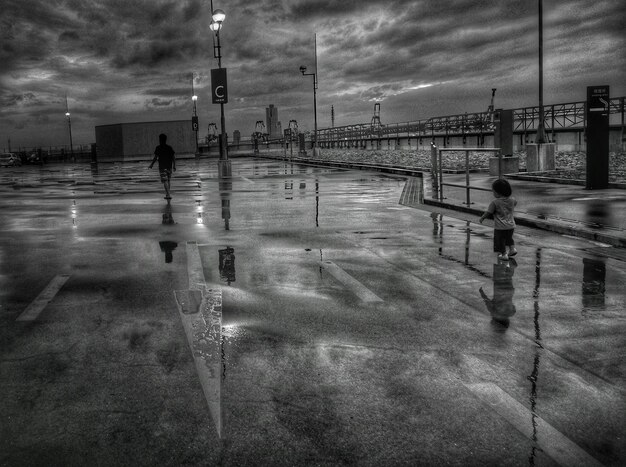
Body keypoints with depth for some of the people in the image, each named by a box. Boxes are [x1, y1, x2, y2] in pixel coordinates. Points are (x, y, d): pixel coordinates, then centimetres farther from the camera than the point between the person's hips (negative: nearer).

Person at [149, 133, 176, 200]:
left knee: (165, 181, -8)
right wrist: (174, 165, 9)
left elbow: (155, 158, -7)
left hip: (162, 167, -4)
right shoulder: (169, 147, 6)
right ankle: (167, 194, 24)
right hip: (169, 166, 4)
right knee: (168, 180, 16)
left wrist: (151, 165, 5)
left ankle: (168, 195, -21)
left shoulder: (158, 148, -5)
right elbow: (173, 158, 3)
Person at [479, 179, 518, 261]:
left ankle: (504, 254, 11)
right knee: (509, 238, 29)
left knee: (500, 240, 9)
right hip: (511, 225, 6)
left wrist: (482, 218, 4)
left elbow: (488, 212, -11)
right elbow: (515, 203, 23)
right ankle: (512, 248, 22)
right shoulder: (512, 200, -2)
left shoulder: (495, 202, -17)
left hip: (500, 227, -6)